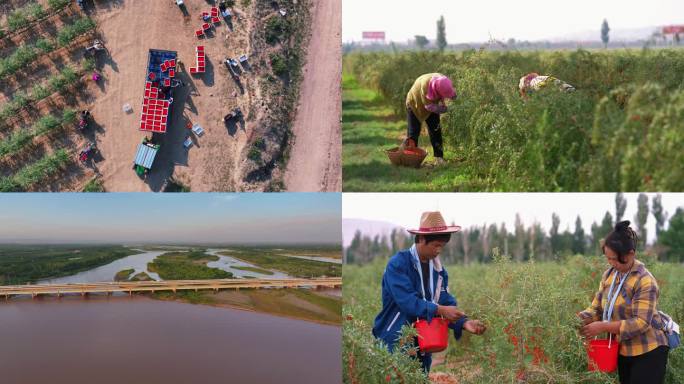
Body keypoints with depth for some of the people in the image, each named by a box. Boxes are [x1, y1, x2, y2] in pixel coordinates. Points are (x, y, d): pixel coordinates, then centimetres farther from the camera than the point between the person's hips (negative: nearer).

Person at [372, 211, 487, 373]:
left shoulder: (439, 270, 5)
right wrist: (439, 310, -31)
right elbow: (406, 301, -25)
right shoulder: (398, 264, -15)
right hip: (394, 344, -6)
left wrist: (464, 322, -18)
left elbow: (447, 303, 0)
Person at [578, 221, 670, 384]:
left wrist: (604, 327, -30)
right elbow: (597, 308, 3)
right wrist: (580, 318, -17)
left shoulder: (645, 281, -21)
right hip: (623, 351, 7)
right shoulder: (608, 275, 2)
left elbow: (641, 323, -26)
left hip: (648, 352, -7)